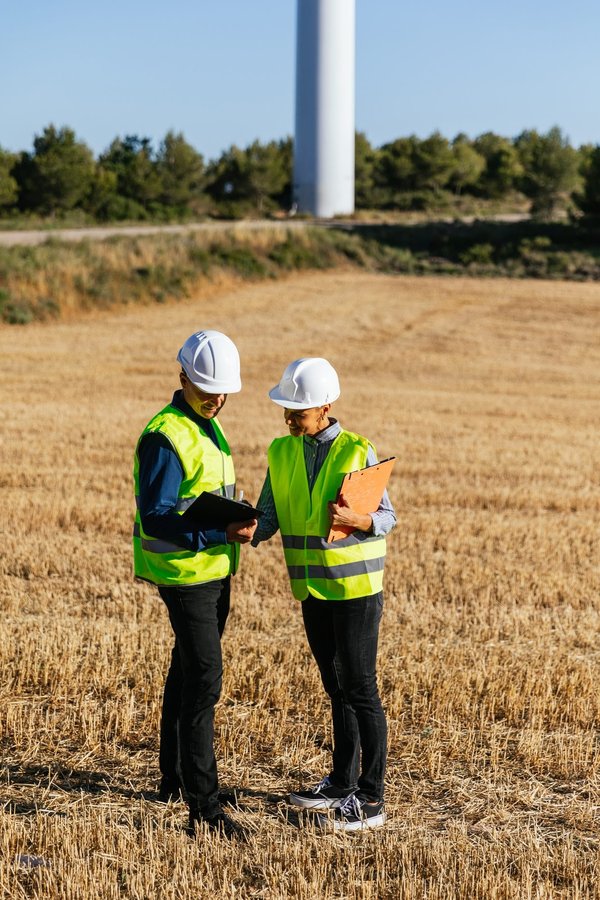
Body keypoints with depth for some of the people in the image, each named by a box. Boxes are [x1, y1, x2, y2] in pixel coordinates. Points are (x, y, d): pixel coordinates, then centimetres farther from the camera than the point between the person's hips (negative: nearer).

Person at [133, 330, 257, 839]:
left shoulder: (209, 426, 12)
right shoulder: (165, 437, -19)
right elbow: (155, 518, -25)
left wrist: (236, 526, 14)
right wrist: (220, 534, -32)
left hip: (214, 572, 9)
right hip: (184, 575, -9)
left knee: (187, 674, 18)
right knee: (204, 681, -12)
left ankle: (174, 778, 30)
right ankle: (204, 804, -11)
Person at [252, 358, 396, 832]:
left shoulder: (358, 452, -11)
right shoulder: (282, 453, 4)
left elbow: (387, 517, -7)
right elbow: (268, 517, 1)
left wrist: (357, 520, -27)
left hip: (355, 588, -6)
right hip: (312, 589, 6)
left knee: (360, 691, -3)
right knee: (337, 688, 18)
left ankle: (371, 799, 3)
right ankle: (342, 783, 30)